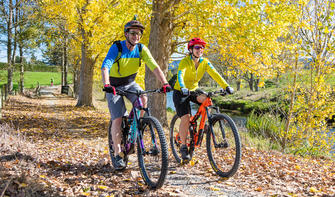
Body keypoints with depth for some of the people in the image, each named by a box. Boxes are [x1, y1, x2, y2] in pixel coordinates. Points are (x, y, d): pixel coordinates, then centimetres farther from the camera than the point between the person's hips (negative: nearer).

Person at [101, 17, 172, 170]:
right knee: (117, 120, -11)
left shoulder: (141, 49, -11)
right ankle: (117, 155, 2)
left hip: (130, 83, 3)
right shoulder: (117, 47, -21)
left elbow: (154, 66, -21)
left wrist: (164, 83, -36)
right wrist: (106, 84, -52)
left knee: (143, 100, -27)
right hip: (114, 86, -3)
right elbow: (105, 66, -34)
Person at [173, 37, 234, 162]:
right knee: (186, 117, -19)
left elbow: (215, 74, -17)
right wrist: (183, 88, -56)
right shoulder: (185, 61, -19)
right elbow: (180, 74, -37)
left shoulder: (204, 62, -6)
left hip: (194, 91, 5)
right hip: (180, 92, -4)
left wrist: (226, 86, -31)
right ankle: (183, 146, -8)